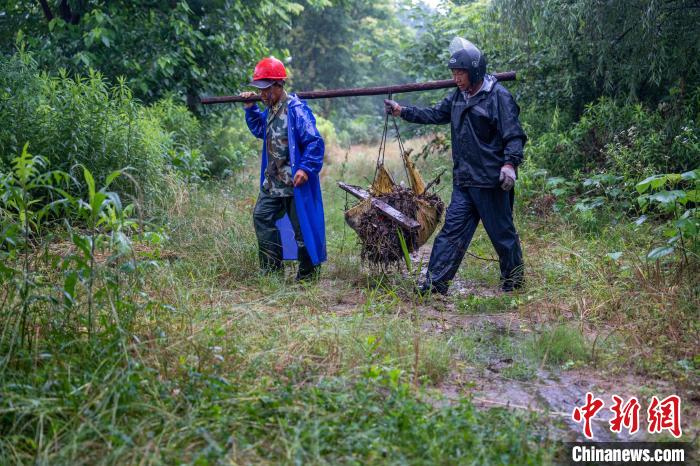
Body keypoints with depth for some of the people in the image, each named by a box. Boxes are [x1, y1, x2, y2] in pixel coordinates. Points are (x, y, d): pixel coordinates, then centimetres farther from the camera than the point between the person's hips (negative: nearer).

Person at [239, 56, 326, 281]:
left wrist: (306, 168, -28)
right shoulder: (270, 109, 11)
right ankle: (271, 268, 20)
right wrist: (250, 109, 17)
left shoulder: (296, 109, -17)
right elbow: (260, 130, 29)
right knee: (262, 216, 11)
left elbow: (315, 142, -20)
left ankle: (307, 274, 12)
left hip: (295, 183, -9)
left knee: (302, 226, 0)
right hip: (272, 182, 9)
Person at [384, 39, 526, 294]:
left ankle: (513, 281, 22)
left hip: (491, 179, -7)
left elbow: (514, 135, -14)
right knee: (453, 229, 4)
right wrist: (401, 111, 11)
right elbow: (433, 115, 19)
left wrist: (509, 163, -27)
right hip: (463, 179, 7)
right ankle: (436, 282, 4)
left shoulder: (499, 97, -11)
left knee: (502, 232, 5)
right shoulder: (458, 97, 13)